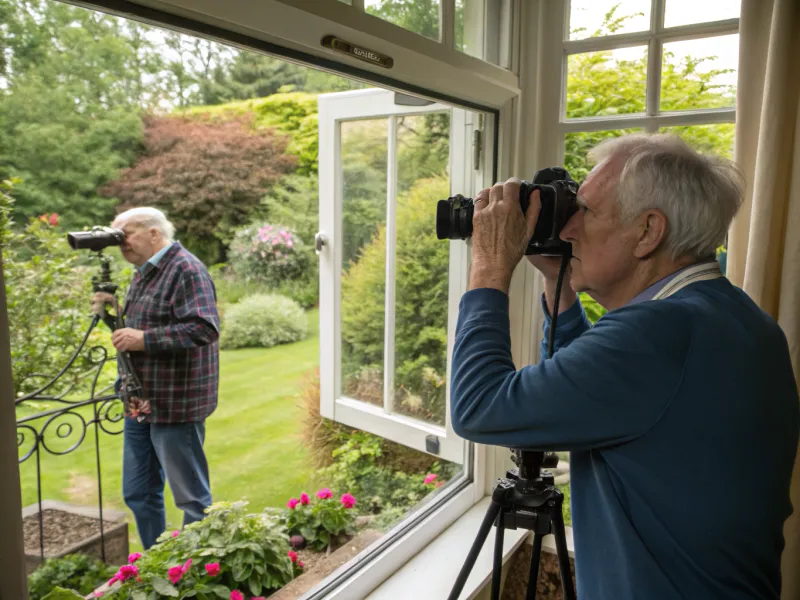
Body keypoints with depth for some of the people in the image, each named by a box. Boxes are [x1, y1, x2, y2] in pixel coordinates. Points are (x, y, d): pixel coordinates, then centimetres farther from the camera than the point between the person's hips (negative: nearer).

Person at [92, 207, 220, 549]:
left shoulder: (185, 269, -15)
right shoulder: (144, 273, 15)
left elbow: (205, 328, -26)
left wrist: (144, 339, -23)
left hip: (175, 405, -10)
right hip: (140, 403, 10)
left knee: (192, 498, 5)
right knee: (138, 495, 18)